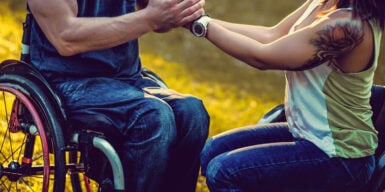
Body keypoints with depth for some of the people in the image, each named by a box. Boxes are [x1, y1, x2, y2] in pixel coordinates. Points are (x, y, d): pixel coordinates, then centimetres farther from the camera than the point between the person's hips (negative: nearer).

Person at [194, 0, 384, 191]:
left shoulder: (347, 24, -28)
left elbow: (262, 57, -23)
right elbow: (272, 36, 4)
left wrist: (202, 24, -15)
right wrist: (206, 20, -2)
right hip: (307, 133, 10)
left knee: (223, 171, -18)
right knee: (212, 151, 10)